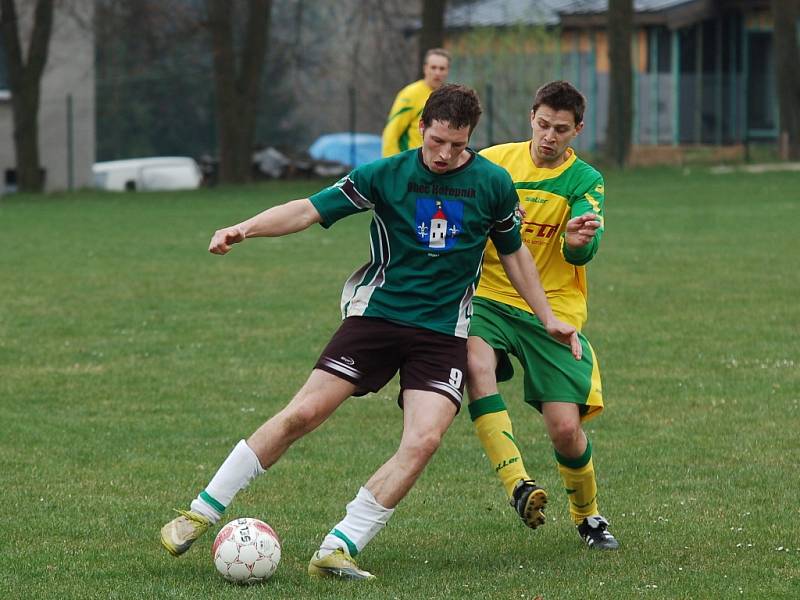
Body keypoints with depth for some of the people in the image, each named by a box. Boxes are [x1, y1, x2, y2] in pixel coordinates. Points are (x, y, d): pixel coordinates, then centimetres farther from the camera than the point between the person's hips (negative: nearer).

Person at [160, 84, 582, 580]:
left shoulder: (494, 184, 1)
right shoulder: (386, 175, -4)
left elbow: (513, 251, 16)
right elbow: (310, 210, -7)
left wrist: (549, 318, 16)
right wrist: (245, 228, -23)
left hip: (443, 333, 1)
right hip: (377, 314, -1)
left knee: (424, 441, -20)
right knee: (303, 414, -10)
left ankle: (337, 551, -14)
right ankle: (200, 514, 2)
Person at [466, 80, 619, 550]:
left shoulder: (586, 182, -2)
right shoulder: (494, 162, 3)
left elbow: (584, 251, -18)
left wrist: (579, 242, -42)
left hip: (553, 312, -1)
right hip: (489, 299, 1)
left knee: (566, 430, -9)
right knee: (476, 363, -34)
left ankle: (588, 515, 22)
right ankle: (518, 485, -38)